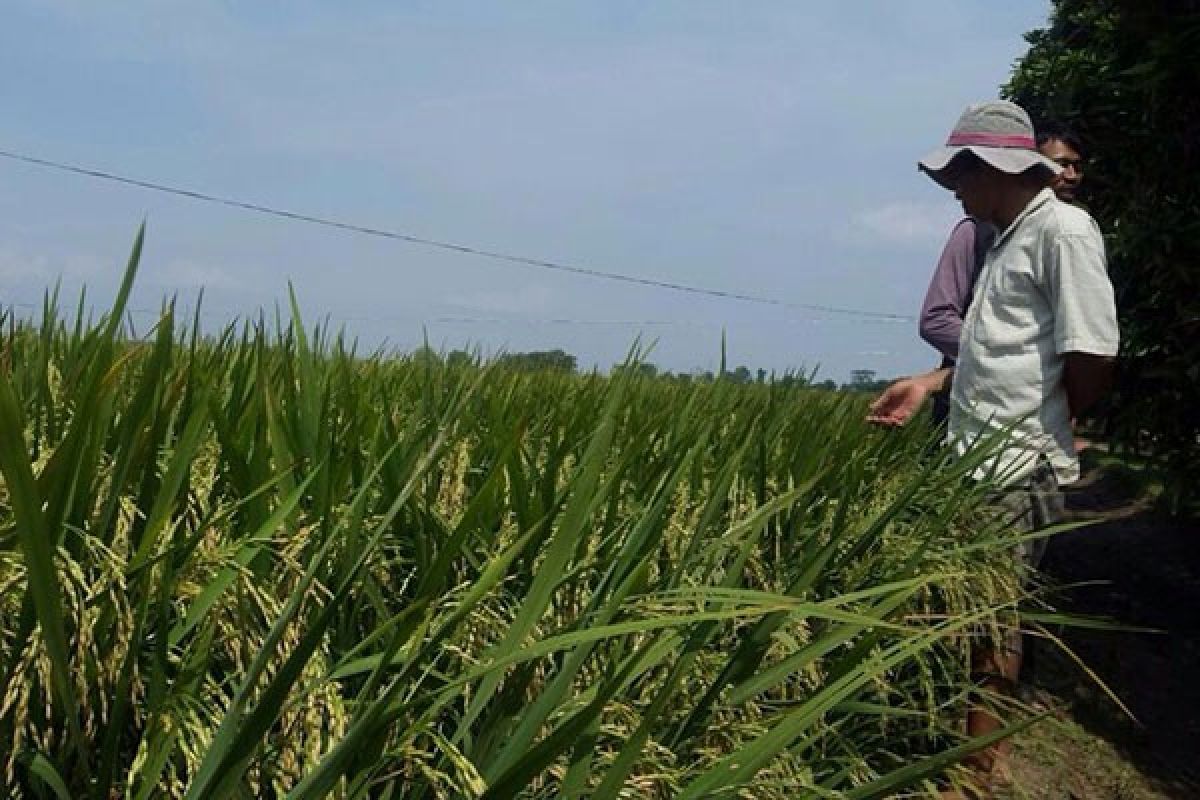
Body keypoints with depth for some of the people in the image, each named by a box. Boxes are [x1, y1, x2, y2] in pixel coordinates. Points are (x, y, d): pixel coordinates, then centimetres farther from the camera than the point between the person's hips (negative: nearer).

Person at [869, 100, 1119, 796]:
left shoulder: (1064, 231, -12)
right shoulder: (1010, 238, 16)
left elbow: (1093, 363, -16)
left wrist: (1039, 431, -2)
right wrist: (930, 384, 13)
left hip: (1018, 469, -8)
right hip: (979, 459, 8)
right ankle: (966, 738, 28)